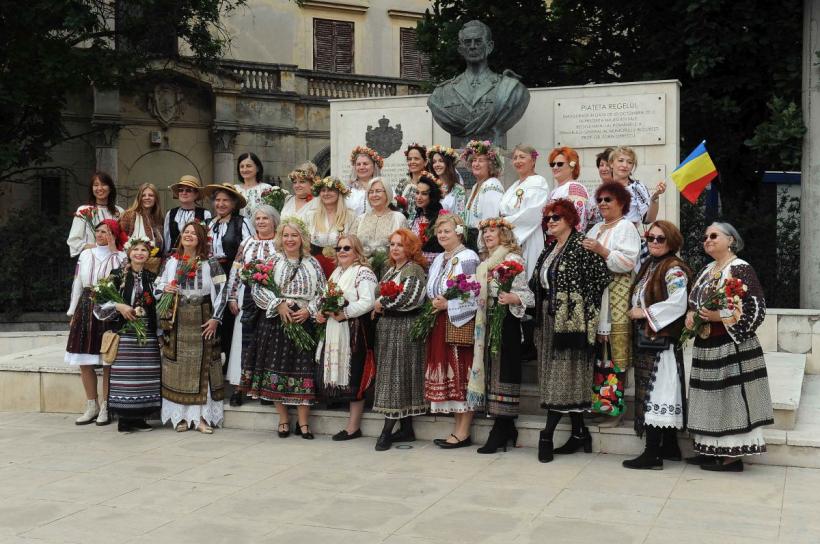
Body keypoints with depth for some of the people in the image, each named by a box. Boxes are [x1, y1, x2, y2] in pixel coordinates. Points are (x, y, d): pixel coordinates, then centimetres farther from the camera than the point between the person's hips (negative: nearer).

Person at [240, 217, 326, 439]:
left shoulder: (313, 264, 9)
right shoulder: (272, 261, 5)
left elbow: (322, 293, 7)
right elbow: (257, 289, -2)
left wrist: (309, 309, -9)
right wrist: (278, 305, -13)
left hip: (304, 321, 1)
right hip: (275, 321, 0)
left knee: (303, 369, -3)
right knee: (277, 368, 0)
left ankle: (303, 422, 4)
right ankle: (283, 420, 11)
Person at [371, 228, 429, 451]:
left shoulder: (414, 269, -9)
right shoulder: (390, 269, 17)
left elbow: (407, 298, -20)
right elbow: (381, 295, 21)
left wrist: (381, 304, -8)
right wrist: (377, 308, 0)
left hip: (404, 327, -9)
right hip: (387, 326, 9)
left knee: (397, 375, -7)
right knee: (391, 374, 8)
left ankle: (387, 431, -6)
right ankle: (406, 429, 13)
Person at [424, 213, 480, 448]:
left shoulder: (468, 258, -7)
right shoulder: (438, 260, 18)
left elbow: (475, 293, -15)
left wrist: (447, 305, -17)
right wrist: (435, 304, 5)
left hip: (461, 325, -8)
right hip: (440, 325, 8)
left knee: (461, 374, -5)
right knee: (446, 374, 7)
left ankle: (462, 432, 0)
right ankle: (458, 428, 13)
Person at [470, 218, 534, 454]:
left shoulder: (514, 259, -5)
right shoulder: (484, 264, 19)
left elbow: (524, 293, -13)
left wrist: (512, 298, -31)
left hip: (506, 320, -8)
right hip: (488, 321, 8)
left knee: (503, 368, -9)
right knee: (491, 367, 5)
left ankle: (501, 429, -6)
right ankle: (505, 428, 11)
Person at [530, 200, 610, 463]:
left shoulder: (581, 244, -9)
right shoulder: (550, 249, 16)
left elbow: (602, 275, -15)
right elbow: (538, 283, 21)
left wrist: (582, 302, -11)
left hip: (570, 319, -9)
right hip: (549, 318, 9)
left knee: (564, 374, -7)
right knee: (554, 374, 8)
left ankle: (548, 434, -8)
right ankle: (579, 432, 15)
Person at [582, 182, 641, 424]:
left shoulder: (626, 227, -1)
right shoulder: (596, 228, 23)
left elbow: (628, 261, -13)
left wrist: (601, 250, -19)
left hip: (616, 294, -7)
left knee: (613, 349, -9)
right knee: (595, 347, 4)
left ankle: (613, 404, -6)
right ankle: (596, 398, 9)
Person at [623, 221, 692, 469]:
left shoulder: (674, 269, -10)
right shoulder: (648, 267, 18)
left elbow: (678, 303, -21)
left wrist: (645, 313, -15)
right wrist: (635, 313, 6)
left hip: (663, 339, -9)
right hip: (645, 338, 9)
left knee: (658, 391, -9)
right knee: (657, 392, 12)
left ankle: (652, 453, -8)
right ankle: (670, 447, 19)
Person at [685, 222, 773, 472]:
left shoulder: (741, 269, -10)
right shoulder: (706, 270, 16)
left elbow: (756, 308, -15)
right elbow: (695, 302, 24)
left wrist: (720, 316, -22)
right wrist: (691, 315, 2)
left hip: (731, 347, -9)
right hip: (707, 346, 9)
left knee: (731, 397, -5)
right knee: (712, 398, 11)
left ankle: (734, 454, 0)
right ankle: (713, 450, 19)